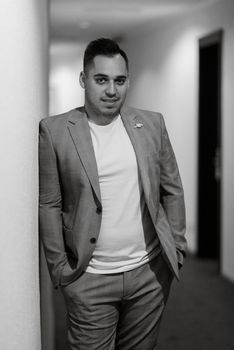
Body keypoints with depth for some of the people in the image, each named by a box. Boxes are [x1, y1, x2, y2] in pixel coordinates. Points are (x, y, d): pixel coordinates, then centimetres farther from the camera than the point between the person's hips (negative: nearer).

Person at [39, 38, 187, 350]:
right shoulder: (54, 131, -5)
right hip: (88, 279, -2)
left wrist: (177, 245, 7)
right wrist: (59, 266, -5)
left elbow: (172, 191, 10)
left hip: (150, 274, 3)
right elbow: (49, 205, -3)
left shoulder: (152, 124, 4)